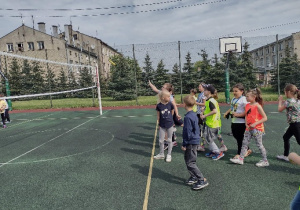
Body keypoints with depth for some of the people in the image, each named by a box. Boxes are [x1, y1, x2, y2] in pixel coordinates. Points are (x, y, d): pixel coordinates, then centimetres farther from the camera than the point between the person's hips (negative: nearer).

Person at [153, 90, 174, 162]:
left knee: (169, 140, 10)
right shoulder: (159, 105, -10)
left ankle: (169, 155, 23)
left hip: (169, 124, 0)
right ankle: (161, 154, 28)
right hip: (162, 125, 0)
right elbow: (158, 115, -1)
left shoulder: (170, 104, -9)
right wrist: (158, 124, 1)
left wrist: (168, 118, 9)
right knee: (161, 140, 10)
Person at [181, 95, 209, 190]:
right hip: (195, 140, 10)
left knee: (190, 163, -3)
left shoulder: (188, 117, -21)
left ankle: (202, 180, 0)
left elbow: (187, 132, -20)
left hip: (191, 142, -10)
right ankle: (194, 177, 30)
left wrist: (184, 144, -13)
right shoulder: (194, 114, 8)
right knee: (188, 160, 20)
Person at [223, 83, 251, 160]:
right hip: (234, 121, 9)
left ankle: (239, 154, 18)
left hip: (241, 122, -9)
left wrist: (238, 114, -24)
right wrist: (227, 112, 9)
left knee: (240, 138, 3)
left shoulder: (243, 100, -15)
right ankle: (247, 150, 33)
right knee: (235, 136, 16)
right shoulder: (233, 99, 11)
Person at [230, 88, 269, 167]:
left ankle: (265, 161, 16)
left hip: (257, 129, -7)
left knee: (259, 144, 2)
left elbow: (265, 118, -16)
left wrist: (255, 124, -23)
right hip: (248, 128, 7)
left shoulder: (258, 106, -15)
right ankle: (240, 159, 13)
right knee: (244, 143, 7)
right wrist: (246, 124, -1)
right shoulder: (247, 105, 5)